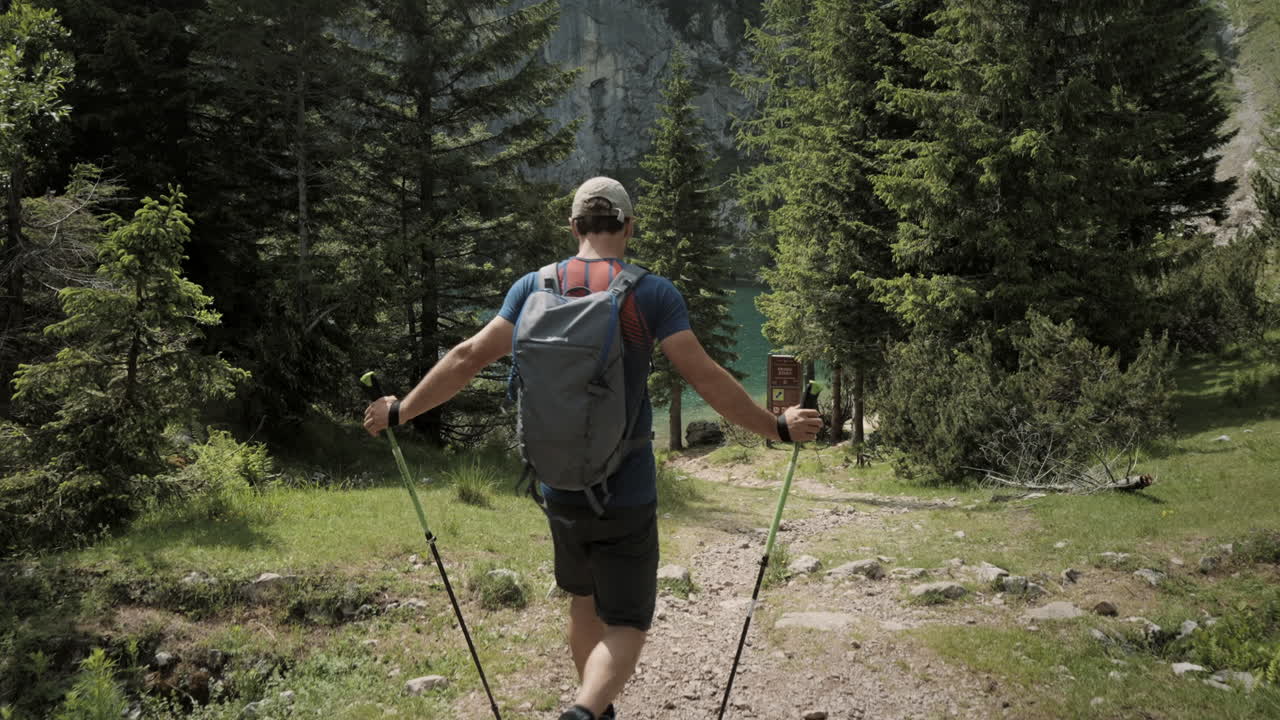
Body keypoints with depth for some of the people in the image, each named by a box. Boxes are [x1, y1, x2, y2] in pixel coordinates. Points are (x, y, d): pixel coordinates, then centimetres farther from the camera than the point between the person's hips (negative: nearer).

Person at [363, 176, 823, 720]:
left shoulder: (534, 286, 0)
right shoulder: (652, 293, -9)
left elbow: (468, 358, -1)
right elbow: (705, 379, -13)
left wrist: (401, 411, 10)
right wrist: (778, 428, -3)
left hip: (559, 488, 4)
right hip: (626, 493, -4)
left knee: (583, 604, 25)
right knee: (625, 627, 6)